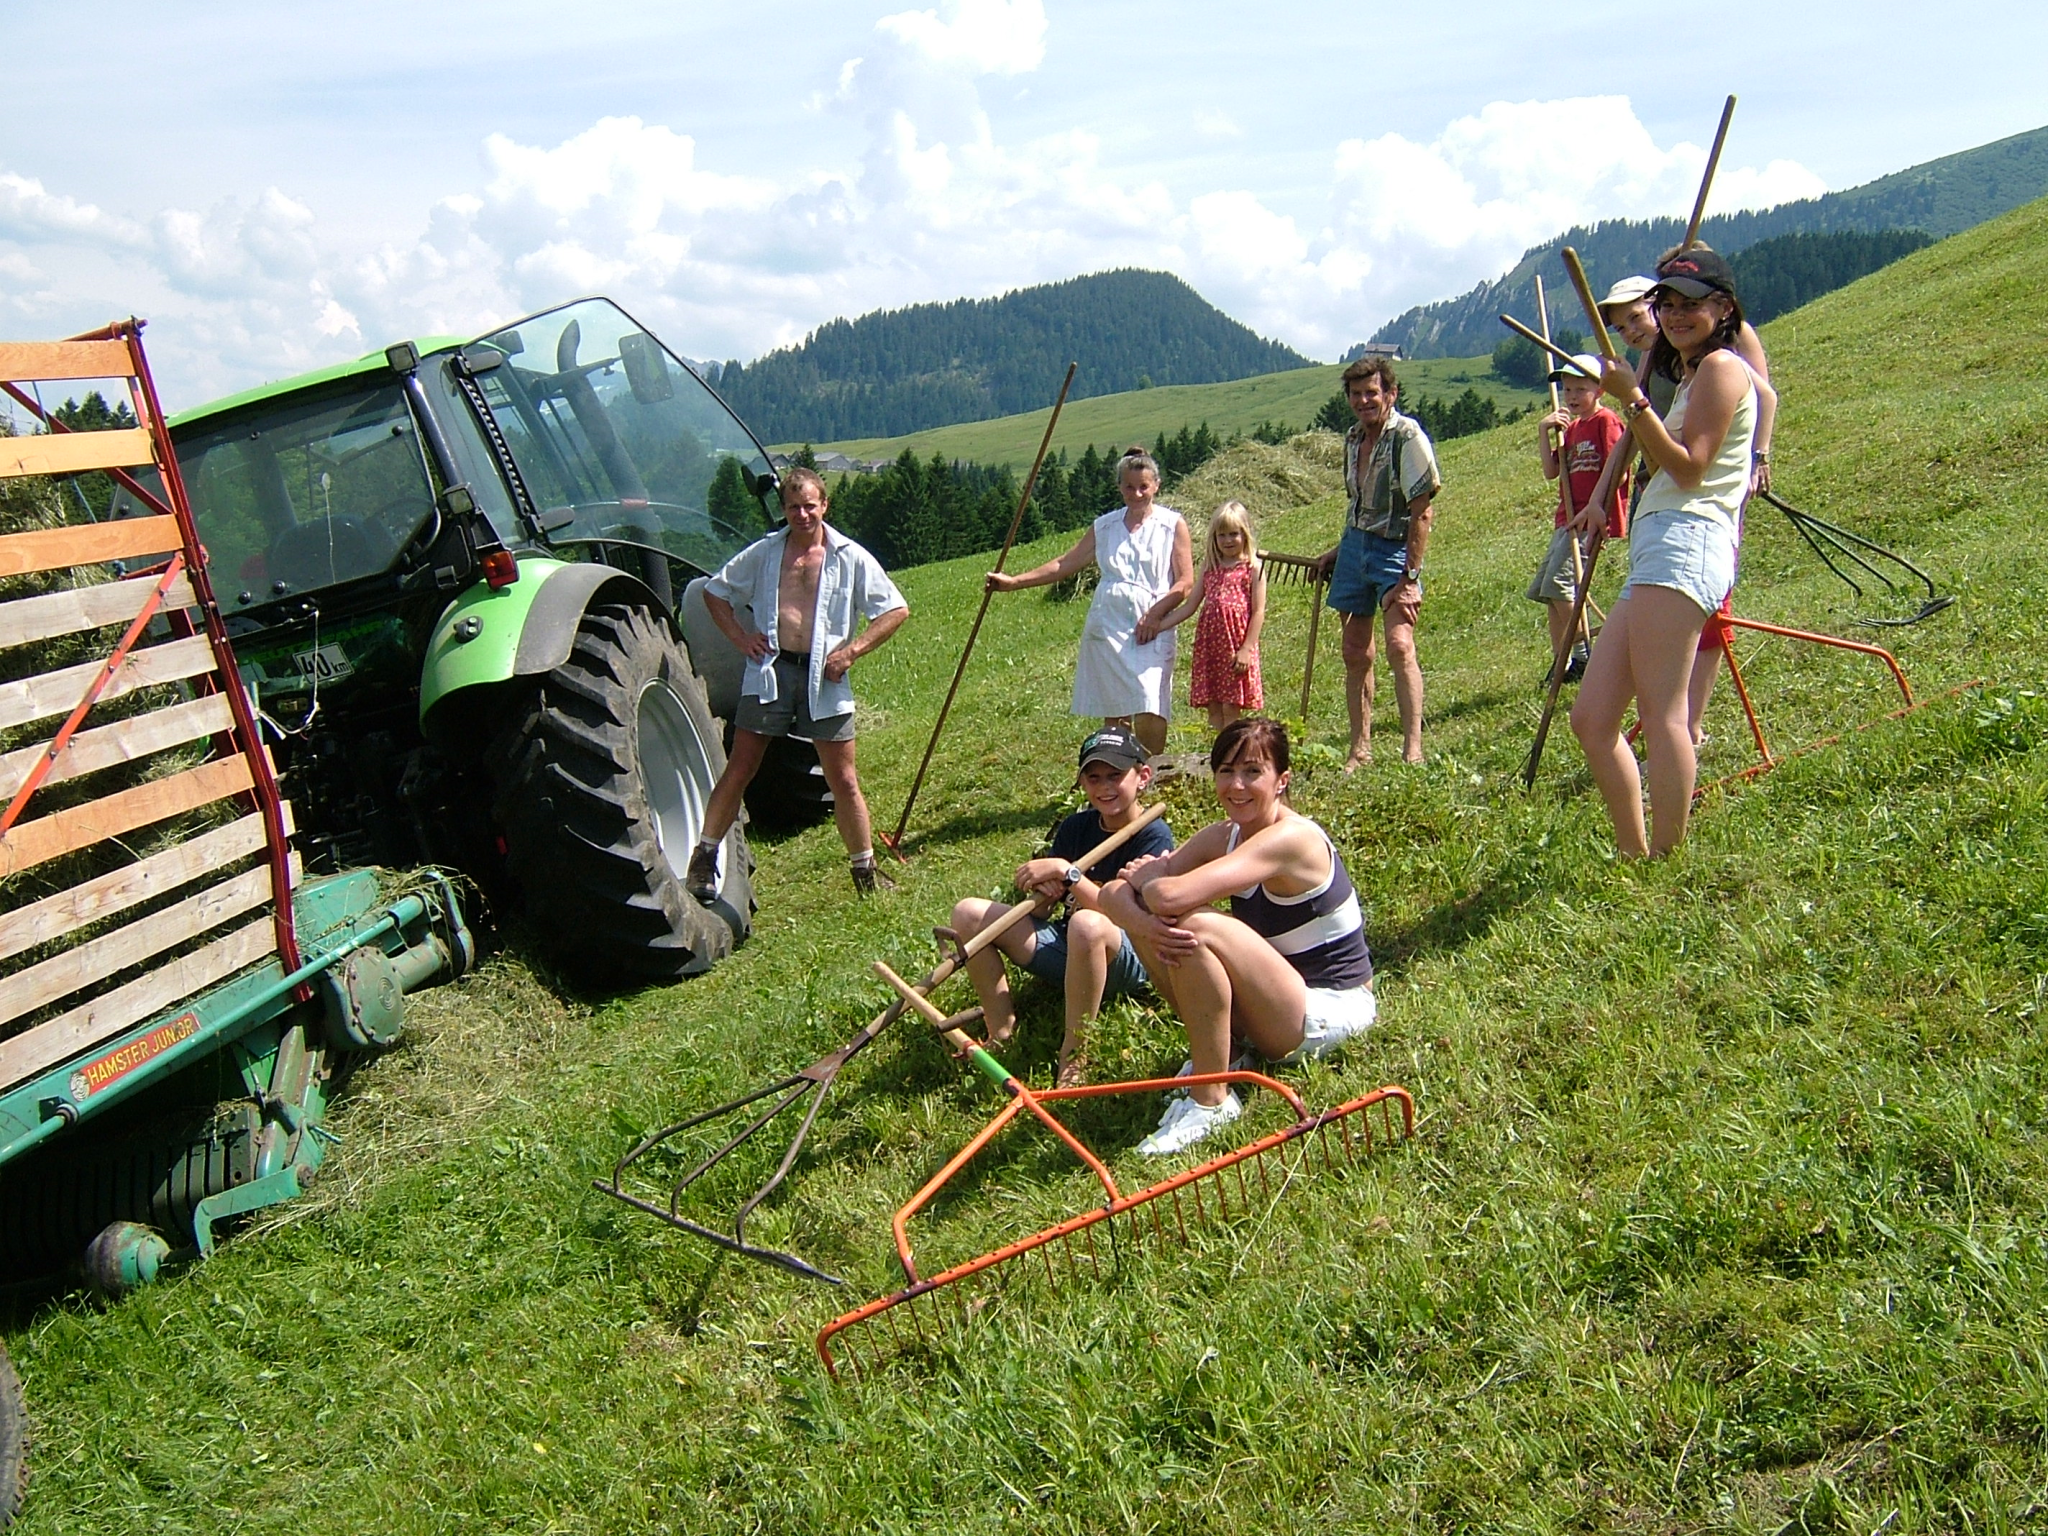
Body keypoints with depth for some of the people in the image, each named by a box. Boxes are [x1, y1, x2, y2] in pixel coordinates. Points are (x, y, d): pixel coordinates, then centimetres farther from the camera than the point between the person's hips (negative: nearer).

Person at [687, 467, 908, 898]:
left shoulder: (851, 558, 3)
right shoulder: (763, 553, 6)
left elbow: (897, 610, 3)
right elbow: (714, 592, 17)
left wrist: (852, 650, -6)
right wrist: (741, 638, 3)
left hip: (823, 678, 0)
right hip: (770, 672, 1)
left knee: (843, 781, 4)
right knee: (739, 770, 2)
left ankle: (865, 872, 16)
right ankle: (704, 859, 12)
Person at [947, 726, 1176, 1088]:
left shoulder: (1154, 837, -11)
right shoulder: (1075, 827, 7)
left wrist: (1065, 872, -27)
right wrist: (1041, 887, -17)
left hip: (1126, 961, -6)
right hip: (1067, 950, 6)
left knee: (1088, 924, -42)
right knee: (968, 913, -8)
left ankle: (1073, 1054, -25)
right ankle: (1000, 1032, -6)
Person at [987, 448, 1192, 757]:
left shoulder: (1172, 525, 4)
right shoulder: (1105, 526, 15)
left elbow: (1185, 581, 0)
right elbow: (1066, 564, 14)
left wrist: (1155, 614, -14)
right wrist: (1013, 581, 7)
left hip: (1151, 628, -4)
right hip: (1106, 625, 4)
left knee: (1148, 709, -17)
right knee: (1113, 710, 4)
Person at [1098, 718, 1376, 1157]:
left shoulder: (1291, 838, -23)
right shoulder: (1224, 836, 1)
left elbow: (1172, 896, -35)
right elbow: (1114, 894, -7)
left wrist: (1144, 878, -11)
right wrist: (1142, 922, -31)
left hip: (1329, 1013, -8)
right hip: (1274, 1003, 8)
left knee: (1195, 925, -29)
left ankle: (1211, 1101, -16)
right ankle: (1215, 1048, 4)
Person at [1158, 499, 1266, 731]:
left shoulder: (1253, 568, -1)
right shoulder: (1209, 566, 13)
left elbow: (1258, 612, -5)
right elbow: (1190, 606, 12)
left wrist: (1246, 649, -13)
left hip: (1236, 645, -5)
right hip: (1209, 643, 5)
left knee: (1231, 708, -4)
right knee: (1213, 708, 5)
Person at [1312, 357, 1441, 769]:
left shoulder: (1408, 436, -13)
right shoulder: (1353, 438, 10)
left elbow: (1421, 512, -17)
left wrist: (1410, 577, -21)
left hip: (1394, 547, -7)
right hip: (1355, 544, 7)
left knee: (1399, 645, -22)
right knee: (1355, 654, 8)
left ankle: (1413, 750, -21)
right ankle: (1360, 750, 16)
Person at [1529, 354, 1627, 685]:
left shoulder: (1606, 421, -7)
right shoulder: (1570, 427, 18)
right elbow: (1551, 472, 10)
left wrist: (1592, 509, -18)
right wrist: (1543, 432, 1)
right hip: (1567, 519, 9)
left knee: (1559, 584, -18)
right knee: (1546, 589, 8)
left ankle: (1583, 658, -10)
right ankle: (1560, 660, 14)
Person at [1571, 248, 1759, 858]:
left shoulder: (1722, 365, 2)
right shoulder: (1688, 377, 32)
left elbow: (1690, 468, -8)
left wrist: (1634, 399, -11)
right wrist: (1634, 410, 24)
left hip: (1686, 542, -10)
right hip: (1656, 549, 10)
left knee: (1660, 711, -18)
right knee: (1591, 719, 3)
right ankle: (1634, 858, 5)